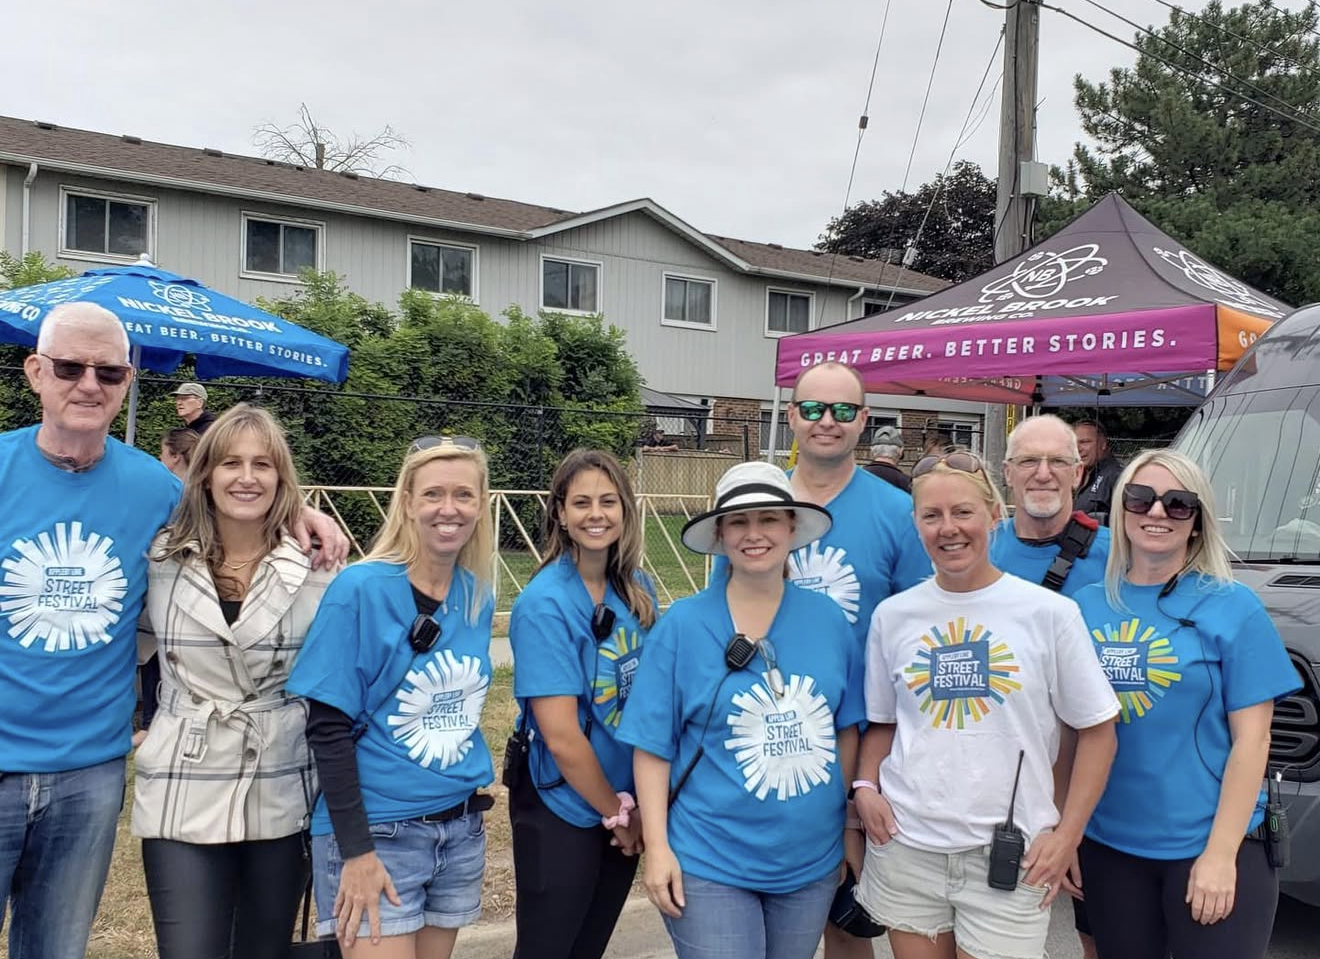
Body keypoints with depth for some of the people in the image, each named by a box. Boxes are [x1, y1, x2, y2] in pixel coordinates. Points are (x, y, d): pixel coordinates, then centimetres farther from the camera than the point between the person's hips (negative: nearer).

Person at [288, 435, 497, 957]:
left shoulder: (478, 595, 1)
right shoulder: (360, 589, -14)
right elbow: (328, 727, -14)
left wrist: (468, 803, 11)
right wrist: (357, 849, -17)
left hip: (461, 827, 6)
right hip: (375, 830, -5)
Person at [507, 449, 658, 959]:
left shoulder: (637, 588, -1)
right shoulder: (545, 604, -20)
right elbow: (561, 736, -21)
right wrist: (618, 812, -10)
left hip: (627, 805, 6)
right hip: (564, 810, -6)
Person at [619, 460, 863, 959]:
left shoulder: (829, 619, -1)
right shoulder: (682, 624, -10)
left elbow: (846, 730, 8)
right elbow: (652, 747, -8)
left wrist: (850, 827, 9)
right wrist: (657, 848, -11)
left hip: (812, 861, 4)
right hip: (709, 865, -4)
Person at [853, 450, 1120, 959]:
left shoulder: (1050, 613, -5)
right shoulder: (892, 615, 3)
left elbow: (1096, 729, 0)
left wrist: (1067, 834, -5)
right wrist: (865, 786, -3)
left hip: (1008, 856, -2)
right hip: (906, 848, 3)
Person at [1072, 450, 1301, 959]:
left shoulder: (1234, 607, -6)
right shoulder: (1086, 606, 2)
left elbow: (1251, 739, -8)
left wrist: (1220, 854, -13)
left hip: (1208, 845, -3)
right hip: (1107, 845, 3)